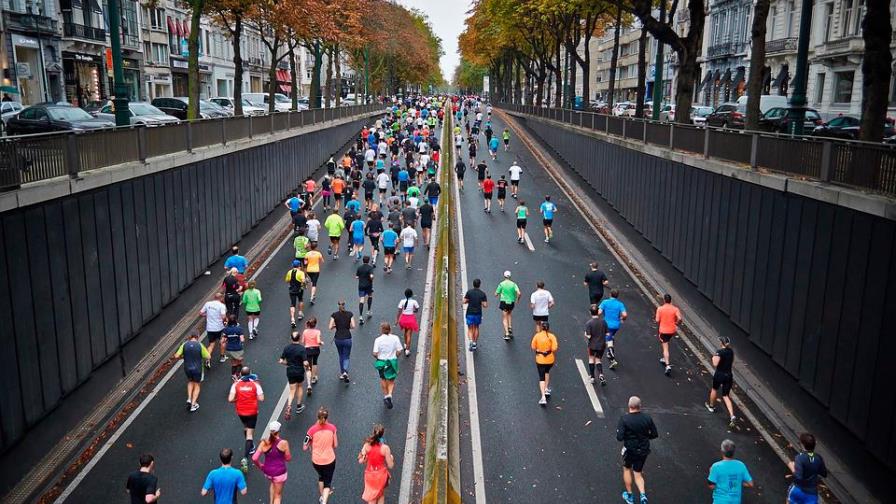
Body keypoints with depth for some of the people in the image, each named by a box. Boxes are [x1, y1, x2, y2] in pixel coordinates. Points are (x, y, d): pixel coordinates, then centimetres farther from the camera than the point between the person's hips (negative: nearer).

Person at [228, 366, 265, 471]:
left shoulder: (236, 384, -8)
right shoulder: (255, 384, -11)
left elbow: (230, 399, -16)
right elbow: (261, 398, -13)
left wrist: (237, 400, 6)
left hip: (240, 412, 2)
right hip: (252, 412, -2)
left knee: (245, 427, 31)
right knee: (250, 433, 0)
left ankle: (251, 447, 47)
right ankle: (245, 458, -14)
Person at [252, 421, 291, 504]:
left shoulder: (264, 442, -13)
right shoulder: (283, 443, -20)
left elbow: (254, 458, -14)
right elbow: (288, 458, -8)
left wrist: (260, 466, 5)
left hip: (267, 471, 3)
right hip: (279, 472, -3)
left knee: (273, 483, 38)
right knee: (278, 495, 16)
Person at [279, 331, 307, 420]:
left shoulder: (286, 348, -6)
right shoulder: (302, 348, -16)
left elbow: (281, 361, -6)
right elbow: (305, 363, -21)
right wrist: (306, 367, 0)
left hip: (290, 371, 2)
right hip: (300, 371, -2)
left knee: (292, 390, 10)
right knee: (299, 387, 23)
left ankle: (289, 406, -14)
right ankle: (299, 406, 32)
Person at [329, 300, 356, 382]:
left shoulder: (334, 315, -4)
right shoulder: (350, 314, -5)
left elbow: (330, 327, -9)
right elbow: (353, 326, -10)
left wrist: (335, 326, 11)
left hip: (338, 338, 1)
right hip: (347, 338, -1)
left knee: (341, 356, 22)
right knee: (346, 357, 9)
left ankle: (341, 373, 26)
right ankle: (345, 372, -16)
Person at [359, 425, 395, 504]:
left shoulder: (367, 445, -12)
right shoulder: (385, 448, -19)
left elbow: (361, 461, -6)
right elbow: (390, 465, -12)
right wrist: (391, 457, 7)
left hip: (370, 475, 2)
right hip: (381, 475, -2)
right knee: (381, 495, 25)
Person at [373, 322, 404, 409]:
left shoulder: (378, 340, -13)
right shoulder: (395, 338, -10)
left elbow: (375, 354, -13)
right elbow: (398, 351, -9)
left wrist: (378, 357, 8)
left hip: (381, 362, 0)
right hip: (392, 362, 0)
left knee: (383, 379, 23)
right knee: (391, 380, 14)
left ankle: (385, 395, 31)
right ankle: (389, 394, -7)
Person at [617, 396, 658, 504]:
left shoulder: (624, 419, -20)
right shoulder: (647, 418, -9)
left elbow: (619, 437, -22)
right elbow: (654, 435, -1)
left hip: (630, 449, -3)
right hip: (643, 450, 3)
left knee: (627, 469, 23)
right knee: (638, 474, 18)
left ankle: (629, 495, 29)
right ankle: (643, 494, -3)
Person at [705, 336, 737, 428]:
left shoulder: (719, 352, -18)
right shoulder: (731, 351, 3)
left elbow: (715, 364, -23)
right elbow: (732, 363, 16)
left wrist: (713, 358, -5)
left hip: (719, 375, -5)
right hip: (729, 375, 5)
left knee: (714, 389, 24)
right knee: (725, 396, 8)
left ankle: (711, 406, 45)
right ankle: (732, 416, -9)